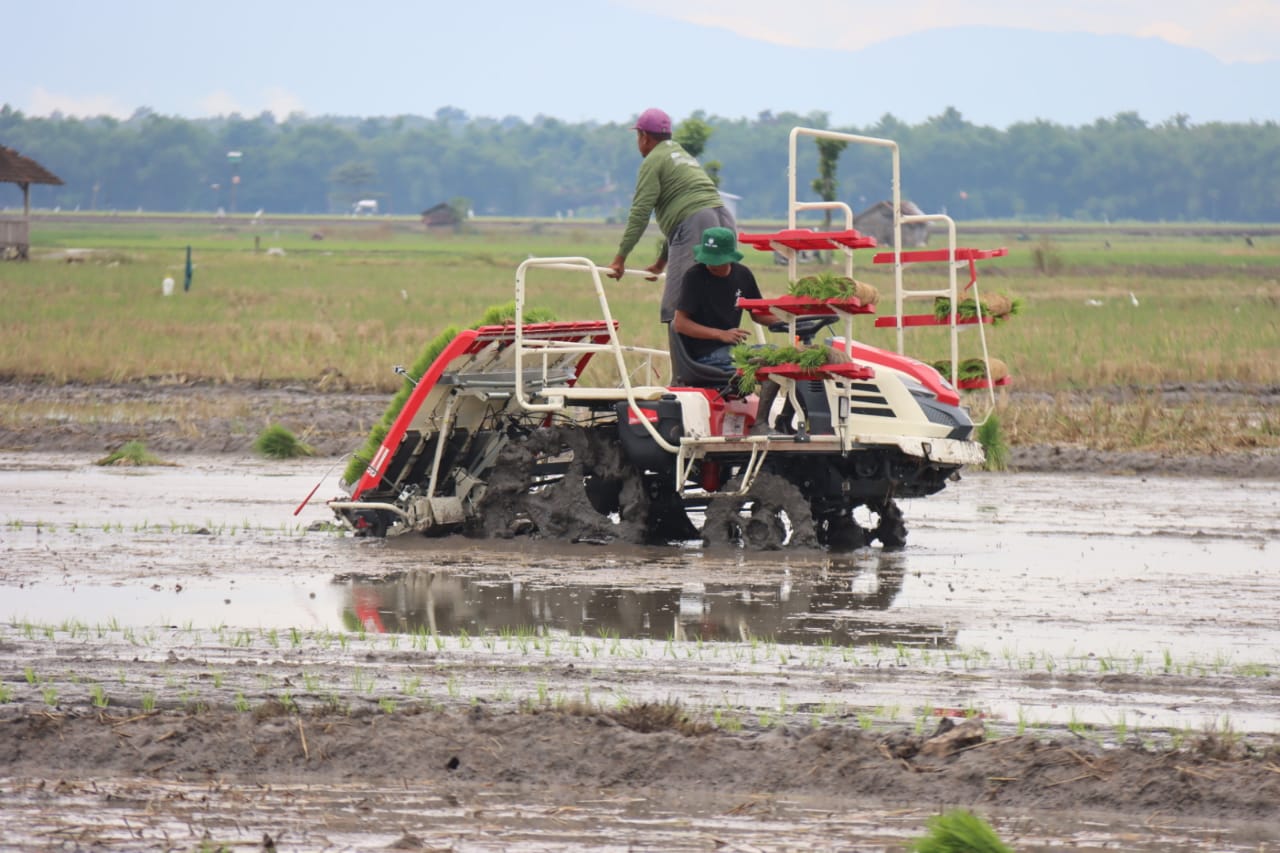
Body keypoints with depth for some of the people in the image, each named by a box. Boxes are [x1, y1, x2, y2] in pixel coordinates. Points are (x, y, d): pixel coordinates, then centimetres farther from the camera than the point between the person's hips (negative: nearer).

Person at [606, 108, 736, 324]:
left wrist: (620, 258, -2)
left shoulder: (653, 161, 5)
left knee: (677, 309, -10)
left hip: (696, 228, -8)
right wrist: (661, 262, 43)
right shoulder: (684, 156, 32)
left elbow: (640, 213, -4)